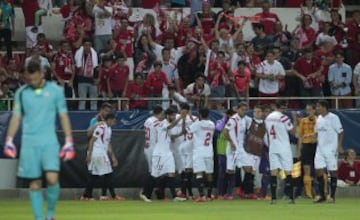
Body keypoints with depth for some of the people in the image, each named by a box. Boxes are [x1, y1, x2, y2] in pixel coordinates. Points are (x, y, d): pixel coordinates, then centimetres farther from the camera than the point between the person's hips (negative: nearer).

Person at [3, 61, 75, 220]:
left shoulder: (55, 91, 3)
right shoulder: (21, 93, 7)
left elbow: (63, 116, 6)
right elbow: (16, 118, 11)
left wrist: (69, 142, 1)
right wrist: (9, 140, 2)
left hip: (49, 141, -2)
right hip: (29, 142, 2)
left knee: (52, 178, -17)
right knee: (34, 183, 0)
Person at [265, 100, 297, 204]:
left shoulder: (268, 118, 7)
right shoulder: (283, 118, -11)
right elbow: (293, 131, -4)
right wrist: (295, 120, 7)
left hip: (272, 148, 5)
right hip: (284, 148, -5)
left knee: (274, 172, 3)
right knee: (288, 172, -1)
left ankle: (273, 198, -2)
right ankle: (291, 197, -4)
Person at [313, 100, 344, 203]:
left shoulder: (333, 118, -9)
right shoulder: (319, 118, 11)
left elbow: (340, 132, -9)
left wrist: (339, 146, -15)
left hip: (331, 149, -6)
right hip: (320, 148, 6)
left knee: (333, 171, 0)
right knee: (319, 170, 0)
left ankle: (332, 196, 7)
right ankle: (322, 195, 7)